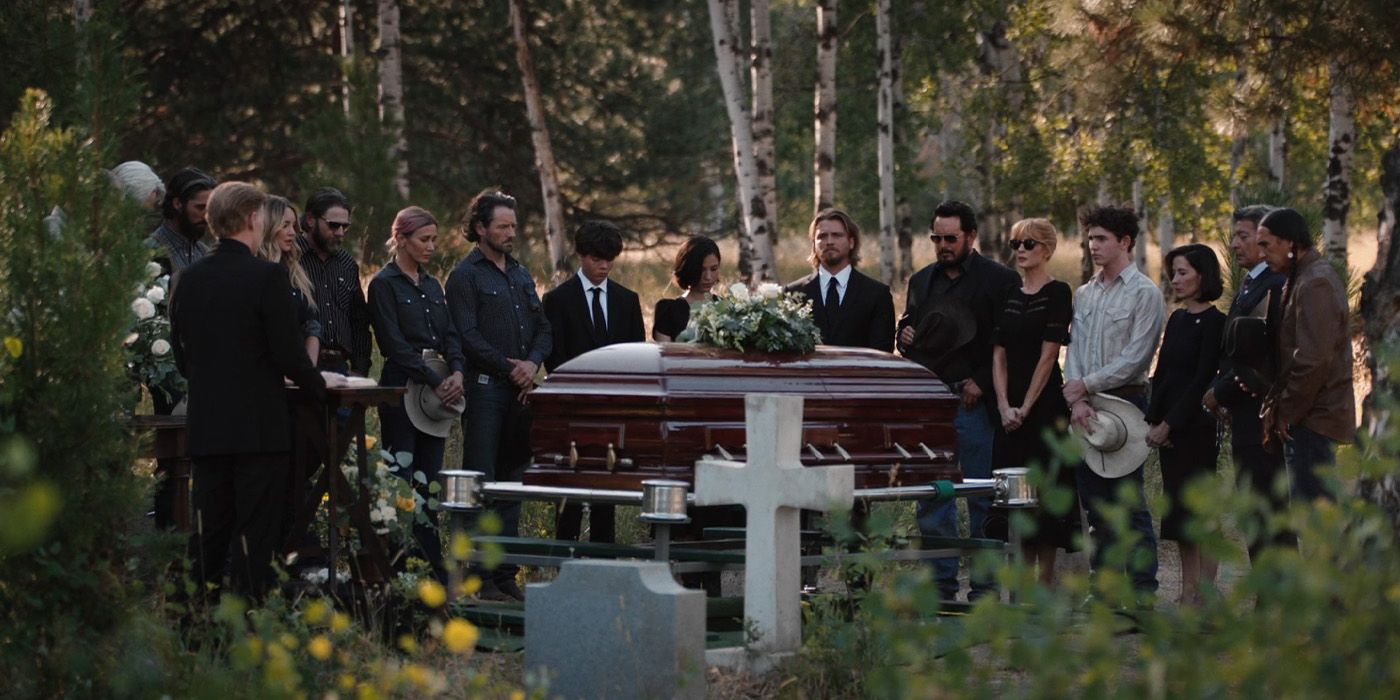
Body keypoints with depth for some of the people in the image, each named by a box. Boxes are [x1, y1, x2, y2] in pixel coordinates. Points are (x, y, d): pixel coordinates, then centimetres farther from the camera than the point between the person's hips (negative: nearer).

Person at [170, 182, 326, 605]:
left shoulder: (191, 279, 5)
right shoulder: (267, 276, -12)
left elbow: (182, 355, 11)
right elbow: (288, 354, -13)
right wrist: (318, 385, 5)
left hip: (206, 426, 5)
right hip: (259, 425, -5)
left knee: (208, 534, 11)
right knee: (254, 534, -1)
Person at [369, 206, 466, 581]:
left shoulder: (432, 285, 17)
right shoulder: (384, 284, -4)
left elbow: (450, 335, 12)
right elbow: (394, 343, -11)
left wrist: (457, 372, -7)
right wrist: (435, 382, -14)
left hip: (439, 388, 7)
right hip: (402, 388, -7)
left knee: (429, 479, 7)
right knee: (402, 479, -8)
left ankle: (432, 564, 9)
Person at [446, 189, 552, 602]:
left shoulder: (521, 275, 19)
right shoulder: (465, 276, -2)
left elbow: (543, 330, 16)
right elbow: (467, 336, -11)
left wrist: (532, 363, -3)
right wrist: (509, 369, -14)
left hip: (520, 392, 7)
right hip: (485, 387, -7)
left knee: (511, 482, 8)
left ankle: (506, 572, 11)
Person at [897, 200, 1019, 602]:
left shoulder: (1000, 281, -2)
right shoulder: (921, 281, 16)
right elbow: (906, 330, 25)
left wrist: (982, 382, -12)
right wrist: (905, 337, 2)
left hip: (974, 403, -5)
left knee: (983, 500, -1)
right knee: (931, 497, 6)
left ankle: (985, 587, 5)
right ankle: (941, 583, 13)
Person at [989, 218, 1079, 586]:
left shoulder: (1057, 293, -5)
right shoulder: (1008, 297, 13)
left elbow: (1048, 355, -10)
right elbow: (999, 355, 8)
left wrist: (1025, 407, -12)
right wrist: (1004, 405, -4)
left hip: (1044, 404, -6)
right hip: (1009, 410, 6)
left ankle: (1046, 580, 1)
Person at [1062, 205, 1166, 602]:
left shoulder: (1144, 293, -4)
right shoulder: (1084, 294, 16)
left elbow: (1135, 358, -10)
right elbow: (1074, 349, 11)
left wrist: (1086, 384, -9)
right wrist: (1077, 400, -4)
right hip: (1085, 408, 6)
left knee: (1130, 502, -8)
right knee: (1095, 504, 9)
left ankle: (1143, 593, -5)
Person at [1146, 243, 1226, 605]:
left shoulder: (1214, 322, -10)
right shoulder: (1177, 319, 14)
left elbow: (1203, 380, -14)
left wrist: (1169, 424, -14)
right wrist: (1153, 421, 3)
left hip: (1197, 426, -8)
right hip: (1169, 427, 8)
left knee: (1198, 510, -8)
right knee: (1180, 513, 8)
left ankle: (1205, 597, -5)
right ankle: (1188, 594, 12)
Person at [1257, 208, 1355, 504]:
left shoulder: (1315, 284, -16)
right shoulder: (1303, 278, 17)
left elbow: (1313, 360, -21)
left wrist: (1285, 413, -13)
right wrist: (1277, 406, 14)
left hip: (1313, 419, -10)